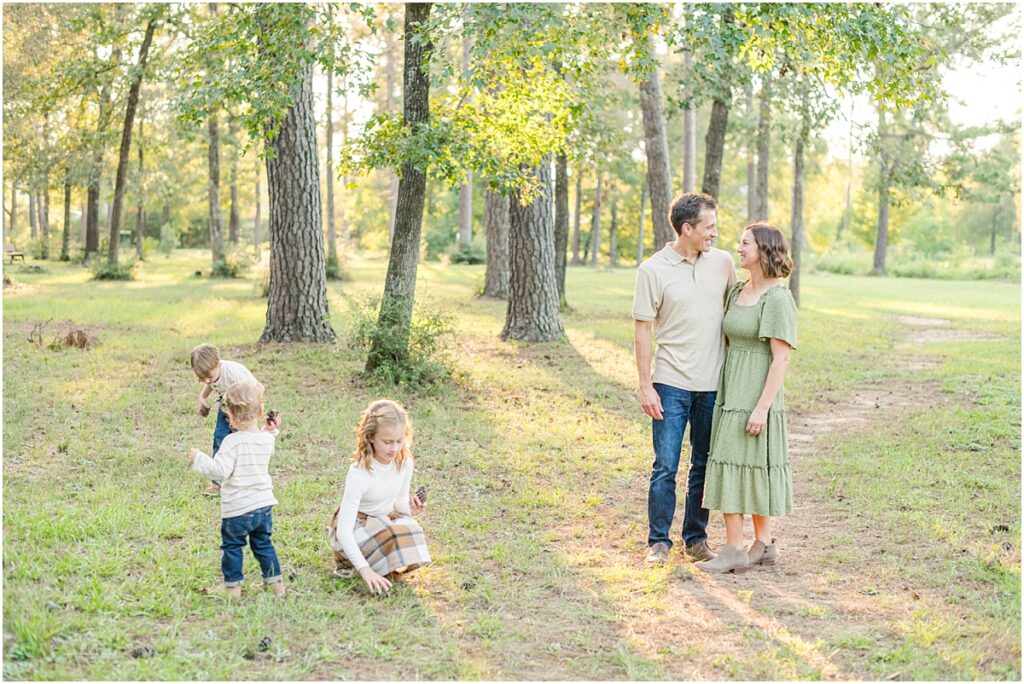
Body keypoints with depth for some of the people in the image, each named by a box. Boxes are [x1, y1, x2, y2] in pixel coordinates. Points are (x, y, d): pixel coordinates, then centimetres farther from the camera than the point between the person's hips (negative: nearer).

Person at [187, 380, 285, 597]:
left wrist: (199, 459, -14)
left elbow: (220, 470, -25)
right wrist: (271, 431, 24)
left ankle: (232, 586, 18)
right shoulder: (267, 439, 0)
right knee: (263, 544, 20)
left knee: (231, 546, 11)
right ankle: (275, 582, 23)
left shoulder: (233, 442, -19)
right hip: (264, 504, 6)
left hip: (237, 508, -6)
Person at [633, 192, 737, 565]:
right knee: (665, 466, -1)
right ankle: (658, 541, 11)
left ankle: (696, 537, 22)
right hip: (672, 384, -3)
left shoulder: (722, 263, 3)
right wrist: (645, 386, -8)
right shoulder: (654, 270, -7)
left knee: (704, 466, 10)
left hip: (714, 384, 4)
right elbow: (642, 330, -5)